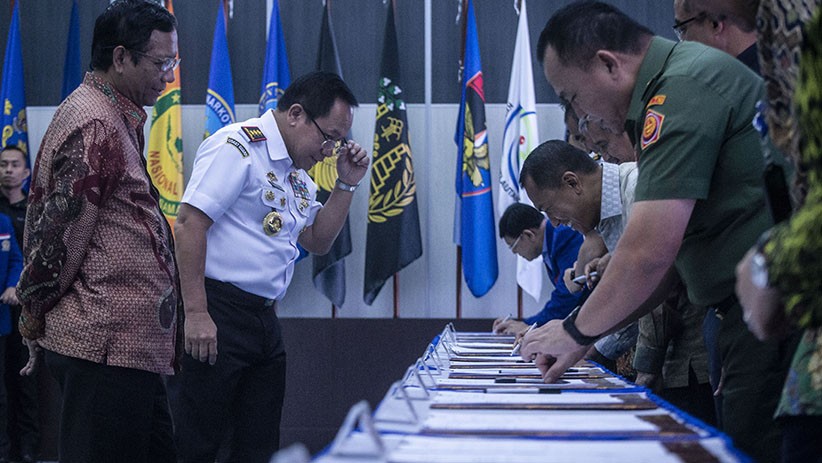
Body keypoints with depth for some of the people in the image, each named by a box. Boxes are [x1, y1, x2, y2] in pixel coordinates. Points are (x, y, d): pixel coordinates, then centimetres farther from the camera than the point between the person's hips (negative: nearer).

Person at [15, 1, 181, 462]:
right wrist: (36, 320, -6)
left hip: (132, 346, 10)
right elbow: (59, 236, -17)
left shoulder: (119, 120, 18)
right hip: (108, 343, -10)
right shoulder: (94, 125, -16)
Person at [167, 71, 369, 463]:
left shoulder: (296, 172, 17)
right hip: (216, 317, -9)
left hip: (264, 320, 9)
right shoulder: (237, 147, -11)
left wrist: (346, 185, 10)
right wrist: (196, 314, -23)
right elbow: (189, 223, -19)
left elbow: (317, 241, 23)